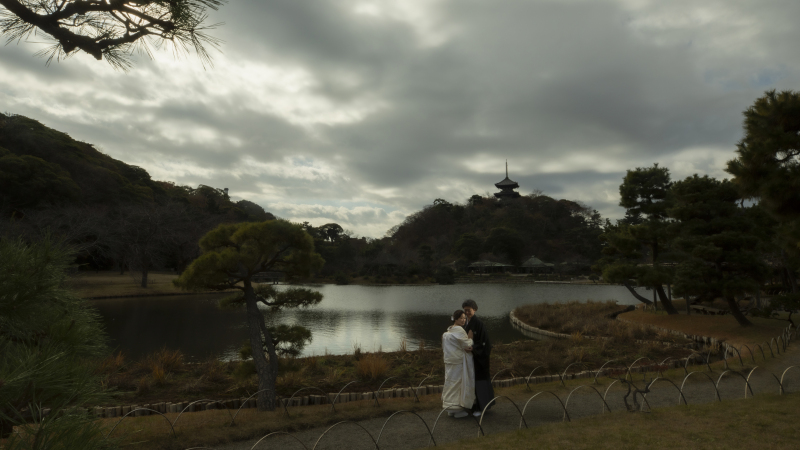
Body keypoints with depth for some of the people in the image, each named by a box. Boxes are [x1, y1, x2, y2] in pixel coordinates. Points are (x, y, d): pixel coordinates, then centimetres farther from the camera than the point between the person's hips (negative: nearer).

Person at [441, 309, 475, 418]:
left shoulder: (449, 330, 13)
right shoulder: (459, 330, -17)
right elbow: (467, 344, -16)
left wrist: (465, 348, 2)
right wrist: (470, 338, 0)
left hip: (450, 360, 9)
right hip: (460, 361, -9)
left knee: (451, 383, 13)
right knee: (460, 383, 0)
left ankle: (451, 409, 20)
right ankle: (458, 410, 6)